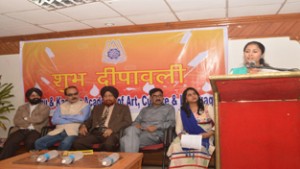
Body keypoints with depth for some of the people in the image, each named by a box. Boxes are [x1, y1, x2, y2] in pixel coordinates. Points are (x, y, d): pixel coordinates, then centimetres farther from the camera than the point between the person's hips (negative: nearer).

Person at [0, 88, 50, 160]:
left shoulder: (45, 107, 12)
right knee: (10, 143, -27)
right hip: (21, 130, 3)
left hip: (36, 130, -3)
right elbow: (16, 121, 7)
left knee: (30, 142, -36)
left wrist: (26, 118, 7)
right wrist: (32, 122, -7)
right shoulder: (21, 108, 23)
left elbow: (39, 119, -6)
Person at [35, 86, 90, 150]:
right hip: (59, 131, 4)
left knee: (65, 143, -36)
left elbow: (81, 118, -11)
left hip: (73, 132, -4)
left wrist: (64, 116, 2)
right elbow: (54, 120, 4)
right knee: (39, 142, -16)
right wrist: (72, 120, -4)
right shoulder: (61, 106, 19)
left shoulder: (85, 105, 8)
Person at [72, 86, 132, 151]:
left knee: (108, 144, -39)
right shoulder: (97, 108, 30)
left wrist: (112, 129, -13)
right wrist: (83, 126, -1)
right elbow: (90, 120, 24)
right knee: (78, 143, -26)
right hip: (95, 133, 4)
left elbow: (127, 122, 3)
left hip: (111, 133, -3)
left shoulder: (123, 108, 17)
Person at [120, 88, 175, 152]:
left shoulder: (169, 108, 18)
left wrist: (156, 127, -11)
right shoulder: (144, 109, 31)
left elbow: (171, 122, 4)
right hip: (140, 131, 4)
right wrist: (136, 125, -3)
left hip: (155, 134, -4)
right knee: (132, 130, -36)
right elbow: (136, 121, 23)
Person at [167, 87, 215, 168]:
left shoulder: (208, 108, 10)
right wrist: (181, 135, -14)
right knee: (176, 146, -30)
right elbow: (178, 128, 8)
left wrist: (209, 133, -12)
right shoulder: (181, 112, 14)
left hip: (204, 137, -1)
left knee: (200, 147, -35)